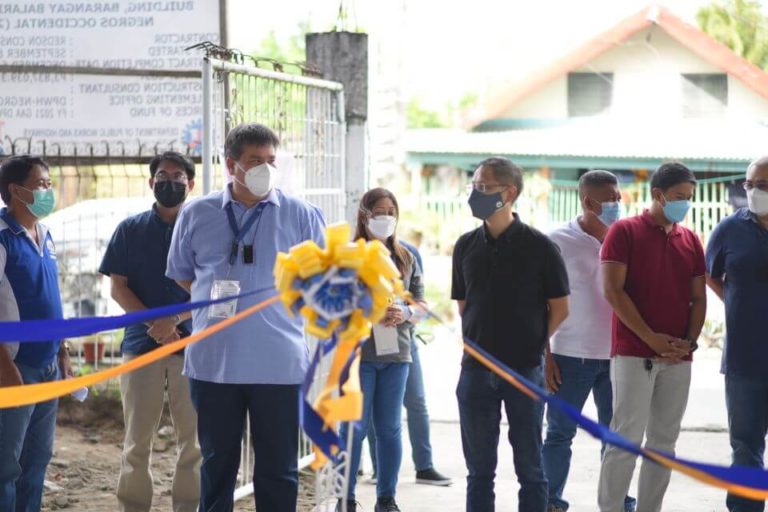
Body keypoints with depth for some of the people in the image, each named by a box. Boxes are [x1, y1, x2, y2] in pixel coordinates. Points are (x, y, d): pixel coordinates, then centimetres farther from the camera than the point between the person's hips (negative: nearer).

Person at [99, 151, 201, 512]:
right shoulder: (131, 229, 9)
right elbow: (117, 286, 4)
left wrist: (174, 320, -15)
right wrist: (155, 325, -10)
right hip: (141, 342, 0)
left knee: (194, 437, 1)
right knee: (137, 439, 2)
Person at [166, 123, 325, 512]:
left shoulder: (301, 215, 0)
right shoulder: (196, 214, 4)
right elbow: (181, 275, 18)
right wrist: (216, 300, 9)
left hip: (279, 365, -1)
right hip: (213, 363, 1)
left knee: (278, 468, 6)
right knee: (217, 462, 13)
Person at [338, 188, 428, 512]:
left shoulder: (405, 258, 12)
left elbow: (421, 305, 13)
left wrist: (406, 313, -9)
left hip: (396, 353, 4)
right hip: (357, 352, -4)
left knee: (390, 428, 7)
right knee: (354, 427, -1)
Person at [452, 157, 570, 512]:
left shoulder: (539, 247, -6)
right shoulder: (467, 246, 6)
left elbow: (560, 308, -1)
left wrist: (535, 346, 2)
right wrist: (479, 343, 6)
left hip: (525, 369, -3)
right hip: (476, 371, 4)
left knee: (529, 467, 5)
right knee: (479, 469, 8)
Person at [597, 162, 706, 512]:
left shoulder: (691, 240, 13)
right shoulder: (625, 231, -2)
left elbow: (699, 297, 13)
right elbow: (613, 290, -9)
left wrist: (690, 341, -4)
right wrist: (651, 338, -13)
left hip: (678, 358, 5)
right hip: (633, 353, -5)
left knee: (664, 443, 7)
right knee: (626, 439, -7)